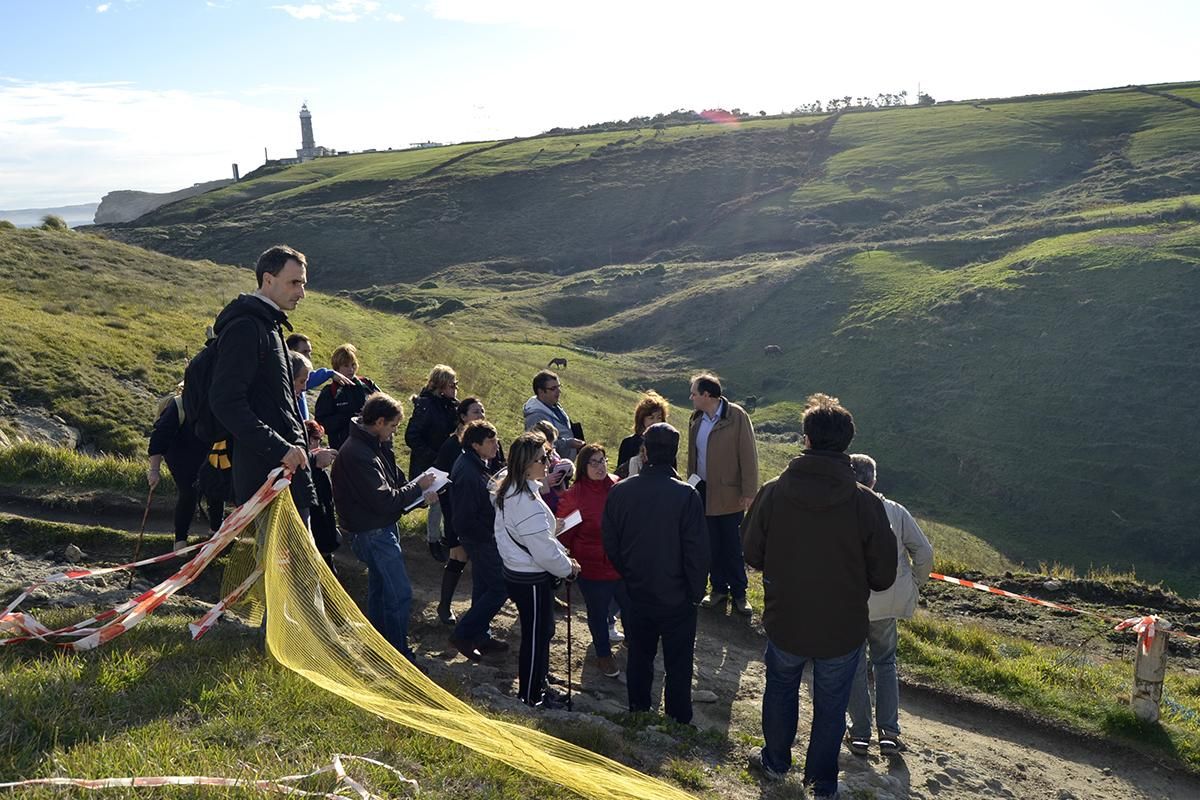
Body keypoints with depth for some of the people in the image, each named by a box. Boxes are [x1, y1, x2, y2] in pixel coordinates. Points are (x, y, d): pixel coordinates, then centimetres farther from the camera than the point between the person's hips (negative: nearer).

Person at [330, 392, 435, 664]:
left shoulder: (375, 445, 7)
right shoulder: (358, 454, -26)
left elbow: (392, 482, 13)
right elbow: (384, 500, -26)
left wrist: (418, 490, -1)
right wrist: (418, 487, -15)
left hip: (382, 529, 11)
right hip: (372, 532, -11)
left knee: (380, 589, 20)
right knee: (400, 594, -6)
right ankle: (399, 653, 4)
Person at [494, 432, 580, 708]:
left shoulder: (508, 492, 4)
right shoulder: (527, 502, -28)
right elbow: (543, 550, -25)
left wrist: (563, 556, 9)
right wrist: (568, 567, -8)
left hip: (517, 572, 10)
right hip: (532, 579, -10)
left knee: (542, 631, 23)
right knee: (536, 636, 8)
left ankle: (537, 683, 37)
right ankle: (531, 695, 24)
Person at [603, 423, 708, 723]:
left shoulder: (619, 491, -11)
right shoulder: (686, 495, -21)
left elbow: (610, 545, -2)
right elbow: (697, 551, -18)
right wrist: (696, 592, -2)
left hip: (635, 595, 3)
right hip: (676, 598, -3)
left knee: (638, 656, 22)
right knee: (678, 664, 14)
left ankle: (638, 710, 38)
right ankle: (678, 721, 26)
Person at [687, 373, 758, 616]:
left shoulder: (737, 416, -11)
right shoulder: (696, 420, 7)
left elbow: (748, 456, -11)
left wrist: (749, 492, -13)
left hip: (729, 493, -5)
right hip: (703, 491, 5)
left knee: (733, 546, 4)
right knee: (711, 545, 11)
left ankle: (739, 593, 17)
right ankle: (719, 588, 25)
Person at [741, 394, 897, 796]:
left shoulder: (772, 492, -18)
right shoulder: (866, 502, -20)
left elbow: (752, 555, -5)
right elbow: (883, 577, -12)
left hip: (784, 623, 1)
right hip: (843, 630, -1)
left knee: (780, 689, 27)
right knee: (830, 706, 21)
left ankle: (775, 762, 46)